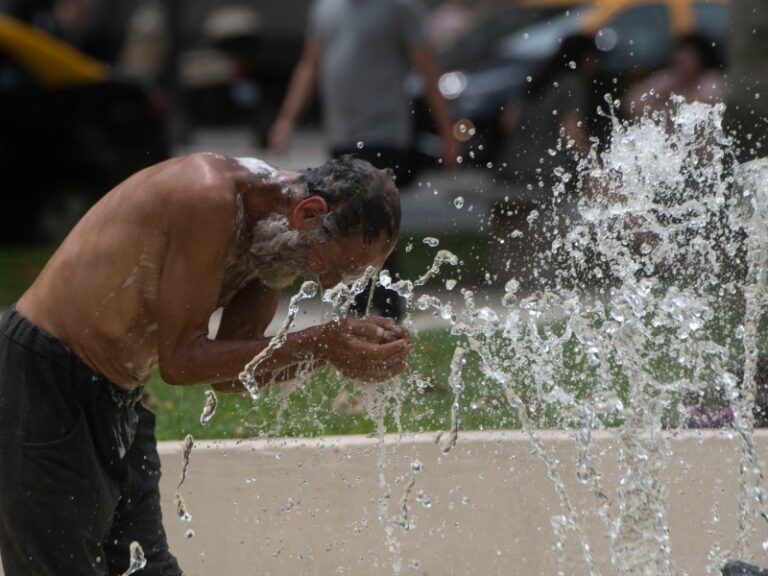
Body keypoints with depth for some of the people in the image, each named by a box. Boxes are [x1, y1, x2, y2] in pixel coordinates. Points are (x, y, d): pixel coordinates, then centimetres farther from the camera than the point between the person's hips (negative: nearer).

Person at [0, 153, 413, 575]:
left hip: (116, 398, 9)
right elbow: (181, 361, -24)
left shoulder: (275, 237, 1)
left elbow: (227, 372, 2)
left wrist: (333, 347, -13)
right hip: (40, 380, -9)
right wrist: (323, 344, -24)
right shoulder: (209, 197, -26)